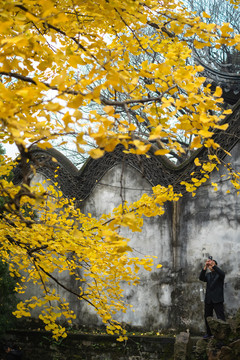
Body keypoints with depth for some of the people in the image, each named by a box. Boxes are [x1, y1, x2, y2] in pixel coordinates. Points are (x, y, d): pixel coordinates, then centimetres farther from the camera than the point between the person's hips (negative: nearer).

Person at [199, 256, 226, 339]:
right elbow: (201, 278, -7)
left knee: (221, 318, -10)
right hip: (208, 300, 5)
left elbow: (222, 274, -22)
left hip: (217, 300, -5)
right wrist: (205, 267, -22)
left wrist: (213, 265, -30)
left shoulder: (219, 274, 3)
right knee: (207, 317, 11)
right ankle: (209, 333, 23)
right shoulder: (208, 275, 14)